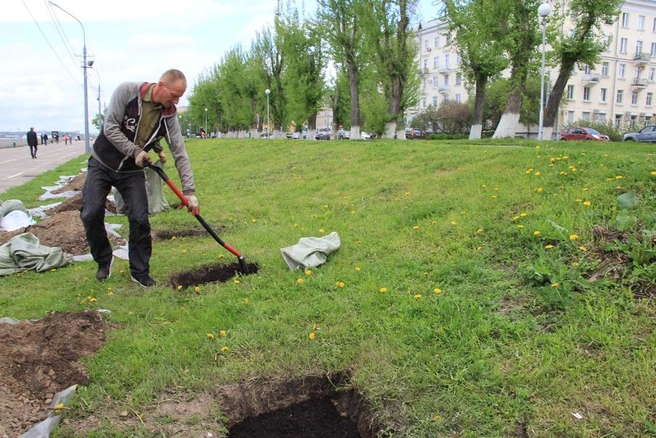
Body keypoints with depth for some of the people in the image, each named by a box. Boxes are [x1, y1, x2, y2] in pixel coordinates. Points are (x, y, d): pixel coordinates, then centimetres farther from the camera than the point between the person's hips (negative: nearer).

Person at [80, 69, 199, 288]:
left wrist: (189, 191, -17)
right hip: (101, 164, -2)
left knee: (140, 220, -8)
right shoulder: (127, 91, -19)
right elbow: (110, 127, -20)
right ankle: (104, 260, 16)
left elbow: (180, 154, -12)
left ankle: (140, 272, 8)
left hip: (132, 171, 2)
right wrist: (134, 151, -26)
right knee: (91, 214, -9)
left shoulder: (169, 116, -11)